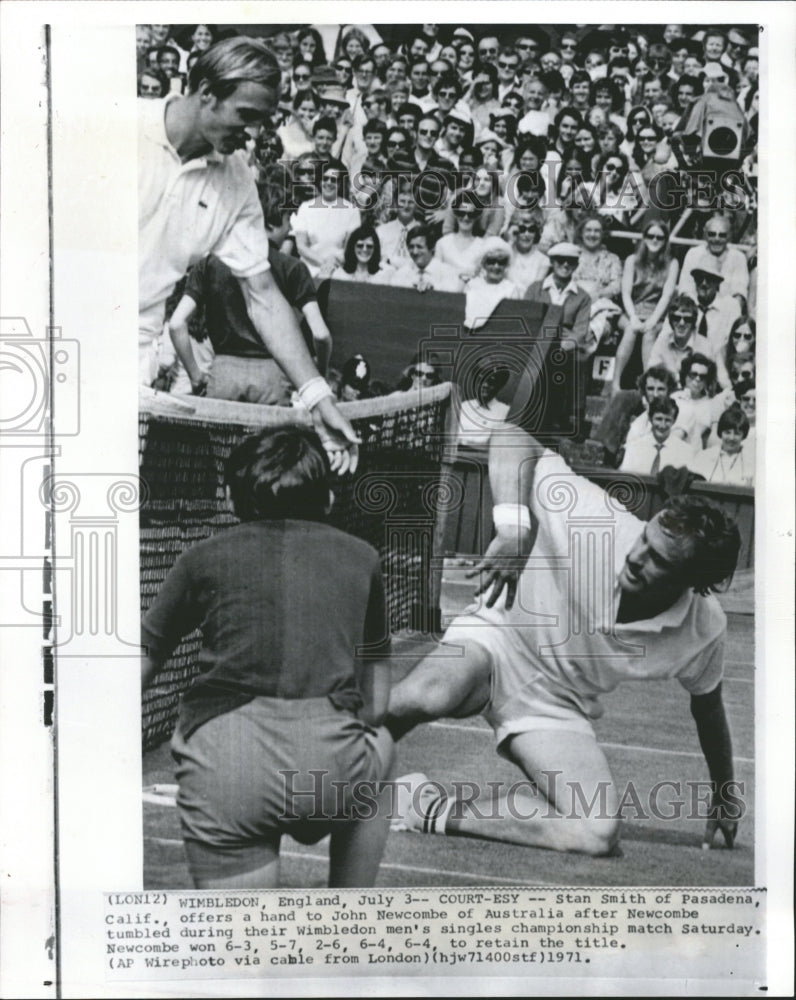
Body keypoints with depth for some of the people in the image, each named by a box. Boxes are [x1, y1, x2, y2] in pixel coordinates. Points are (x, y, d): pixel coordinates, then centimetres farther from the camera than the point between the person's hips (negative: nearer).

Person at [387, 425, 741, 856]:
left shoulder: (704, 631, -16)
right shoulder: (594, 518, -26)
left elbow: (708, 703, 6)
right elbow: (511, 438, -20)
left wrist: (724, 796, 18)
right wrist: (512, 526, -36)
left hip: (557, 707, 3)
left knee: (600, 833, -22)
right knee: (424, 697, -39)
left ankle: (434, 809, -17)